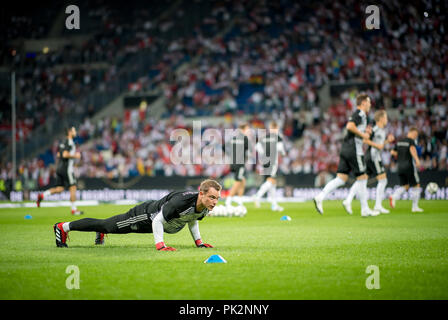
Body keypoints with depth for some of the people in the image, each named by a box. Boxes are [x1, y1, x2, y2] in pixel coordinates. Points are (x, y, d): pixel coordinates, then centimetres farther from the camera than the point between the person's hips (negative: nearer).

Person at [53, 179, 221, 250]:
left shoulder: (205, 206, -15)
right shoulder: (182, 201, -41)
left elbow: (193, 220, 9)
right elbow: (158, 220, -35)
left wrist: (198, 241, 5)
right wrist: (160, 245, -40)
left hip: (153, 220, 7)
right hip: (145, 214, -7)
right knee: (107, 225, 8)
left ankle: (100, 233, 64)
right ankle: (64, 227, 24)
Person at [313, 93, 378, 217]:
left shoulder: (357, 114, 22)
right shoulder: (360, 114, -8)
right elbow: (350, 126, -24)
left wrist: (365, 132, 18)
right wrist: (363, 135, -14)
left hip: (345, 150, 9)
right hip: (354, 150, -9)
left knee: (341, 179, 3)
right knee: (362, 178, 0)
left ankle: (320, 197, -11)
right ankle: (365, 209, 5)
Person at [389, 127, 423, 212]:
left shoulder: (399, 142, 12)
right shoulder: (411, 141, -8)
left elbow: (394, 153, 18)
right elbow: (412, 149, -29)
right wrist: (417, 159, -41)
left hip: (400, 167, 6)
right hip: (409, 166, -6)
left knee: (404, 186, 14)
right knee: (416, 186, 8)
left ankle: (393, 197, -14)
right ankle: (415, 207, 8)